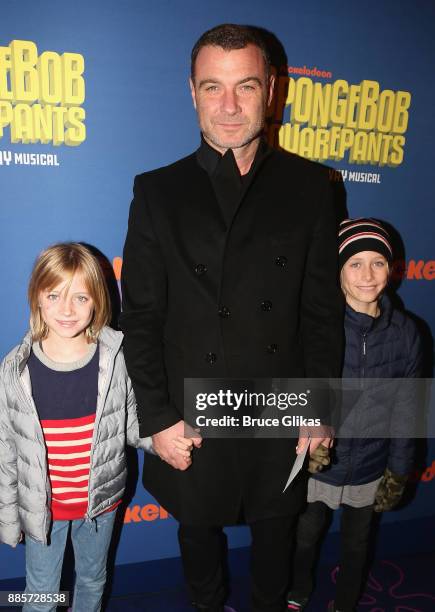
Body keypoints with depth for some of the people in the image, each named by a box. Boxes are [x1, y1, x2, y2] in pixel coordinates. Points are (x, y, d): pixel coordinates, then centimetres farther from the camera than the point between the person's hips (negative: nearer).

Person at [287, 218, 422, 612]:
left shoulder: (404, 333, -10)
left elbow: (405, 411, -2)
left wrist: (398, 474, 3)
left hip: (369, 471, 2)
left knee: (356, 544, 24)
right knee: (305, 538, 21)